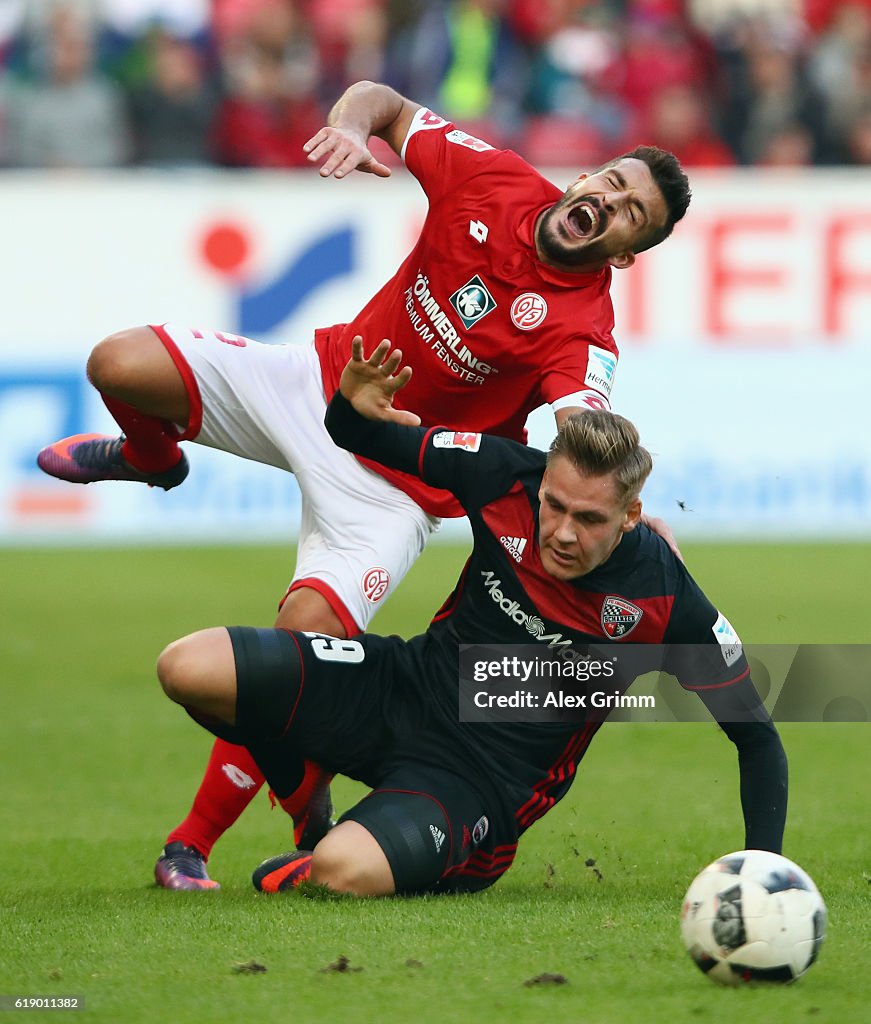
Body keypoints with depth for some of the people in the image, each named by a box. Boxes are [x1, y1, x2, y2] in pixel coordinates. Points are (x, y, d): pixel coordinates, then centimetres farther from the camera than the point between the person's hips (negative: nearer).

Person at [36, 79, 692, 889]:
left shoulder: (582, 332, -21)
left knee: (307, 630, -25)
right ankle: (153, 457, 29)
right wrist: (353, 122, -21)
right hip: (324, 380, 4)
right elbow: (386, 104, 4)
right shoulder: (492, 181, -10)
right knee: (119, 364, -13)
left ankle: (195, 842, -7)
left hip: (393, 483, -4)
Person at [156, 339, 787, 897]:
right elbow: (367, 442, 2)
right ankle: (304, 805, 15)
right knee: (187, 668, -17)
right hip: (399, 690, 4)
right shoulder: (505, 476, -13)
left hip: (488, 782, -4)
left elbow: (757, 736, -9)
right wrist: (354, 410, -23)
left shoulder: (668, 603, -20)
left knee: (345, 872, -37)